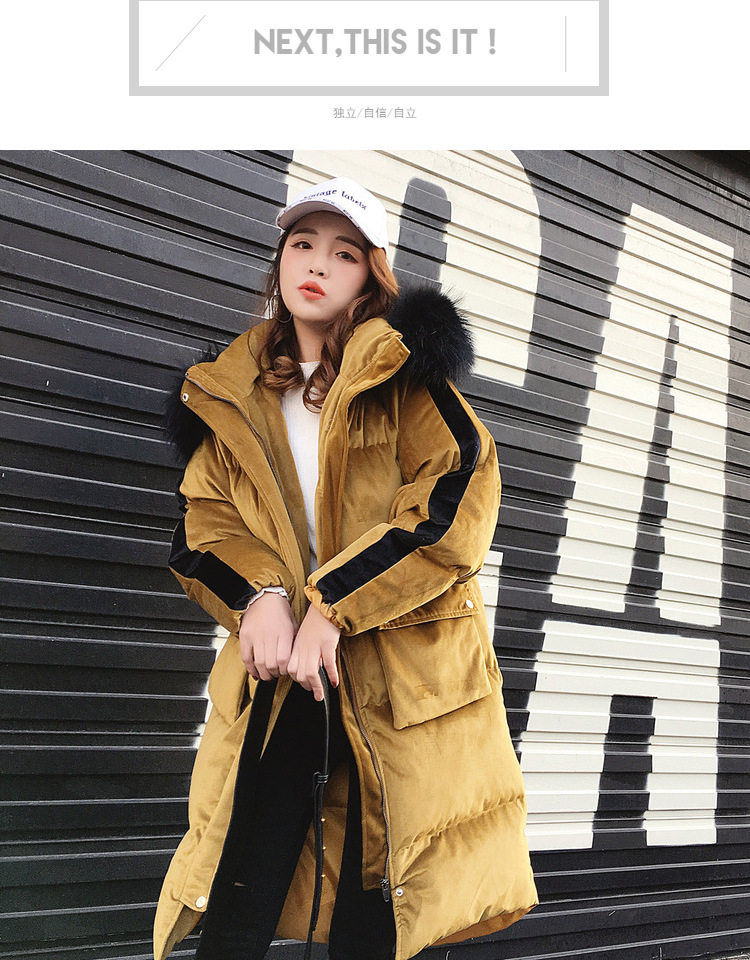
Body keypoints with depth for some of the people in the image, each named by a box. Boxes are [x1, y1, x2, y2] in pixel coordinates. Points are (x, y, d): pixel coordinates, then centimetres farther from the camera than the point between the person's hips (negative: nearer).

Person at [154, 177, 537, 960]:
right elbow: (203, 516, 11)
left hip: (398, 668, -3)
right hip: (277, 672, 3)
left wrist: (332, 603, -15)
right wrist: (261, 594, -12)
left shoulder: (403, 371, 3)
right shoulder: (231, 392, 16)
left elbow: (460, 493, -9)